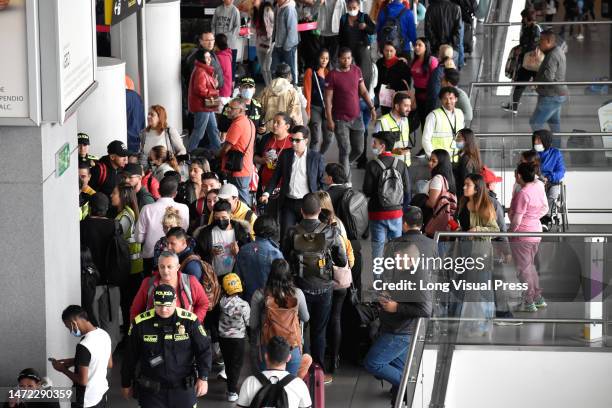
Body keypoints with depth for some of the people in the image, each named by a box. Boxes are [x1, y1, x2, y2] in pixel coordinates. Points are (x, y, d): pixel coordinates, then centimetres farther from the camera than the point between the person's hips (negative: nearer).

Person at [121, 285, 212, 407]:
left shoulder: (189, 320, -10)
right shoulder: (141, 323, -8)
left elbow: (204, 349, -1)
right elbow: (130, 356, 3)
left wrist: (203, 378, -7)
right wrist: (126, 383, 10)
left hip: (183, 388, 0)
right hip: (151, 391, 0)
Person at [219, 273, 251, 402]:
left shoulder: (222, 302, -15)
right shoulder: (243, 305, -22)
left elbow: (218, 317, -2)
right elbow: (247, 322, -9)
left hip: (223, 337, 3)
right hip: (238, 337, -3)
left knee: (228, 362, 19)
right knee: (236, 364, 9)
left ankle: (231, 386, 34)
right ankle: (232, 391, 5)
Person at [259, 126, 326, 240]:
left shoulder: (316, 158, -1)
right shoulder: (285, 155, 6)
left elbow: (322, 182, 2)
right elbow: (276, 176, 9)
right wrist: (267, 193, -4)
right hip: (288, 203, 2)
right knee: (286, 235, 0)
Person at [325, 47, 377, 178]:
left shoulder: (356, 70, 3)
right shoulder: (332, 76, -12)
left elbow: (363, 91, 11)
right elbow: (328, 99, -10)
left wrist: (372, 107, 5)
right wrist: (329, 120, -14)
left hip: (356, 117, 5)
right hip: (341, 119, -5)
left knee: (358, 149, 10)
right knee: (345, 150, -5)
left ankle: (345, 164, 37)